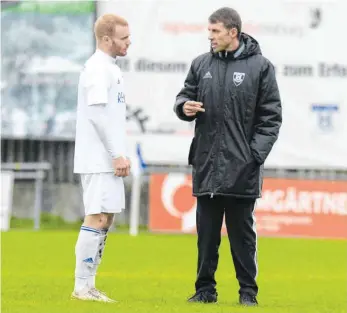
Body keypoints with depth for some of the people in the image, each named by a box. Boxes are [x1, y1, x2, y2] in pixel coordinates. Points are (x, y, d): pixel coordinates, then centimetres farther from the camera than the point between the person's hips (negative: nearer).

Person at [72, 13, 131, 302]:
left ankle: (89, 286, 12)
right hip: (99, 159, -10)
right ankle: (82, 287, -9)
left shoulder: (110, 69, 18)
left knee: (104, 218, 10)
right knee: (98, 218, -10)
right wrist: (117, 155, -19)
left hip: (108, 159, 10)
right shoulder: (98, 68, -13)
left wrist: (120, 154, 15)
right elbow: (97, 114, -20)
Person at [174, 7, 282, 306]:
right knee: (207, 232, 8)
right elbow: (185, 96, 18)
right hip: (206, 165, 3)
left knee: (242, 232, 3)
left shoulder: (260, 66, -1)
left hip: (242, 169, -3)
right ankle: (205, 289, 15)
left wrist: (256, 154, -10)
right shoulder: (201, 65, 9)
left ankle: (248, 291, 11)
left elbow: (271, 116, -1)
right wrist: (185, 106, -7)